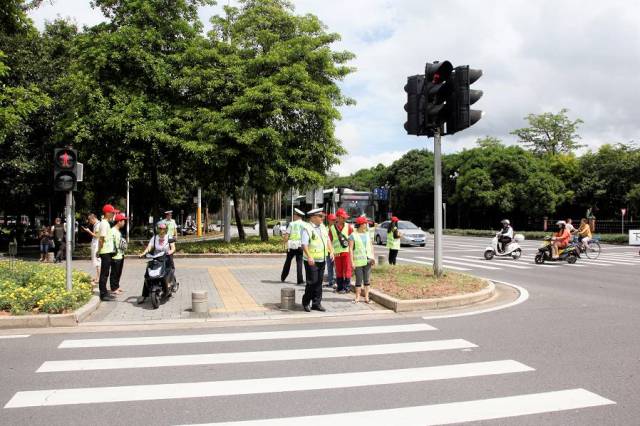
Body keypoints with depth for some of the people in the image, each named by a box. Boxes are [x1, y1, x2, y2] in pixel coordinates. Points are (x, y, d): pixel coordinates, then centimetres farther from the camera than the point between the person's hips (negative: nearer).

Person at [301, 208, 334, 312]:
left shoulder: (323, 227, 13)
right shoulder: (307, 228, -11)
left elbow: (328, 240, 18)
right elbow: (304, 244, -17)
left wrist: (331, 251, 3)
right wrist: (309, 256, -27)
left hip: (322, 259, 7)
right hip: (311, 260, -7)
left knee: (319, 282, 10)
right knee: (312, 282, -6)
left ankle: (316, 303, 18)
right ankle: (306, 302, 12)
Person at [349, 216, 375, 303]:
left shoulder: (368, 234, 12)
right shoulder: (353, 235, -5)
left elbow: (371, 246, 15)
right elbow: (350, 249, -8)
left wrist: (372, 257, 5)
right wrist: (352, 262, -12)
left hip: (368, 260, 4)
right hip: (358, 261, -4)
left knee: (367, 279, 7)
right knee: (359, 279, -2)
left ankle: (366, 297, 12)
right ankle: (357, 297, 7)